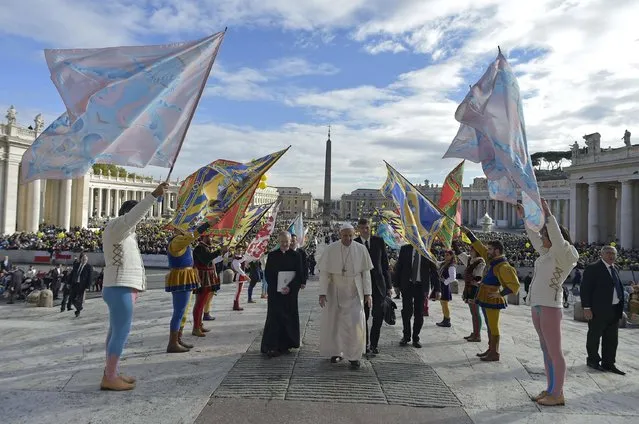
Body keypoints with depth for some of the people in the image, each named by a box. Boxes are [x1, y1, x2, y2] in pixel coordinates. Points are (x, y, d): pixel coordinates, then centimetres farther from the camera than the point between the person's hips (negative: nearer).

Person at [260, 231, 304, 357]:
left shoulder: (296, 255, 1)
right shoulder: (272, 255, 3)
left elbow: (300, 275, -2)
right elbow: (267, 274, 2)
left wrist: (290, 287, -14)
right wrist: (277, 288, -9)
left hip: (290, 292, 1)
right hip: (275, 292, -1)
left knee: (289, 317, 6)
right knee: (274, 317, -4)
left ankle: (285, 345, 18)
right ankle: (272, 346, -3)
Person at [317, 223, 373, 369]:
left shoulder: (361, 249, -6)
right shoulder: (330, 249, -9)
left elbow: (366, 272, -1)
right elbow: (324, 272, -8)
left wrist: (368, 293, -5)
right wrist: (322, 293, -13)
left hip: (354, 292, 0)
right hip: (335, 291, 0)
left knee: (355, 322, -8)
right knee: (333, 322, 9)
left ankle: (354, 356, 6)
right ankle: (336, 352, 28)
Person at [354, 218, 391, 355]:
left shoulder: (379, 241, 3)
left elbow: (385, 264, 6)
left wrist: (389, 285, 3)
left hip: (378, 283, 1)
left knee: (379, 315, 0)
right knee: (363, 316, 6)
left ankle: (374, 344, 16)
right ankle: (365, 343, 22)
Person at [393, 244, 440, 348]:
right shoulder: (405, 249, 2)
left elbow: (434, 271, 1)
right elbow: (398, 267, 5)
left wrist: (437, 289, -3)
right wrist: (396, 284, -1)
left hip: (421, 286, 0)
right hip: (407, 285, 0)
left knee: (419, 313, 5)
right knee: (406, 311, 4)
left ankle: (415, 338, 20)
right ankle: (406, 336, 23)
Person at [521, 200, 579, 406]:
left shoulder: (565, 254, -6)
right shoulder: (547, 253, 15)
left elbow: (557, 238, -25)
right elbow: (534, 237, 27)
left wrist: (548, 214, -27)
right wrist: (525, 217, 30)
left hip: (550, 306, -9)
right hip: (537, 305, 9)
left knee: (555, 352, -2)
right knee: (546, 351, 12)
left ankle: (558, 394, 4)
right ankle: (550, 390, 19)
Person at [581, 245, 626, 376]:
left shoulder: (614, 269, 14)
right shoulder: (593, 268, -9)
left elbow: (619, 288, 14)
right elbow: (585, 288, -13)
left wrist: (621, 308, 9)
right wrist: (586, 308, -17)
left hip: (614, 311, 7)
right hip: (599, 310, -7)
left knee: (612, 339, 12)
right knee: (594, 336, 6)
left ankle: (608, 363, 21)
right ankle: (593, 360, 20)